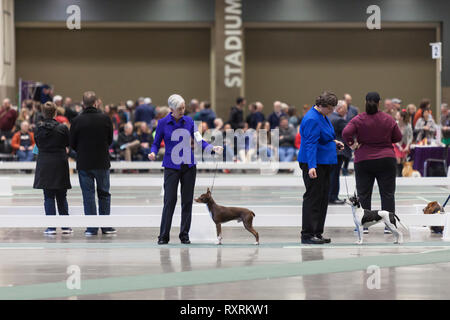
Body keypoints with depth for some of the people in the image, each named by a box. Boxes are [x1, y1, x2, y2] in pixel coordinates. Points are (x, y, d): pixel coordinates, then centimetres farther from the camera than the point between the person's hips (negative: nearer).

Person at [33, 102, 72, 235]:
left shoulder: (39, 128, -5)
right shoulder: (62, 128, -9)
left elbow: (38, 144, 7)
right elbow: (68, 144, 3)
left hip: (44, 164, 1)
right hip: (60, 164, 0)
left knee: (48, 197, 4)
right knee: (62, 197, 10)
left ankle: (51, 227, 0)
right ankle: (65, 226, 11)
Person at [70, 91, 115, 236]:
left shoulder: (77, 121, -9)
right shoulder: (105, 118, -6)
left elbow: (72, 144, -1)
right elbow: (110, 140, 4)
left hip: (84, 164, -1)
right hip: (102, 162, 1)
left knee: (88, 195, 4)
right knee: (104, 193, 13)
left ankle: (92, 228, 3)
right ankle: (106, 226, 14)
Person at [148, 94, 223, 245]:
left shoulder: (189, 121, 3)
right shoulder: (163, 123, -3)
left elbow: (199, 140, 6)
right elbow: (156, 143, 3)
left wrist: (212, 148, -9)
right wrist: (153, 153, -16)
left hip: (188, 166, 3)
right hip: (171, 167, -3)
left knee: (187, 201, 2)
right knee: (170, 200, -8)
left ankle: (184, 235, 11)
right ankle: (163, 236, 0)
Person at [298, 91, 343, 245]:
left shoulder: (322, 116, 12)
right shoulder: (312, 119, -19)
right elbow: (311, 144, -26)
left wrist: (334, 142, 12)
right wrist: (311, 166, -33)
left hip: (324, 163, 10)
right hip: (314, 164, -10)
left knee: (323, 198, 11)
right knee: (313, 197, -9)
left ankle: (317, 233, 16)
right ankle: (307, 235, -7)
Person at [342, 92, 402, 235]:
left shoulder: (358, 120, -6)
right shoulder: (389, 119, -1)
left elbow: (346, 133, -18)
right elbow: (398, 137, 5)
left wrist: (351, 144, -3)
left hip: (363, 161, 0)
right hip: (386, 159, 0)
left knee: (363, 194, 6)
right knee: (387, 193, 5)